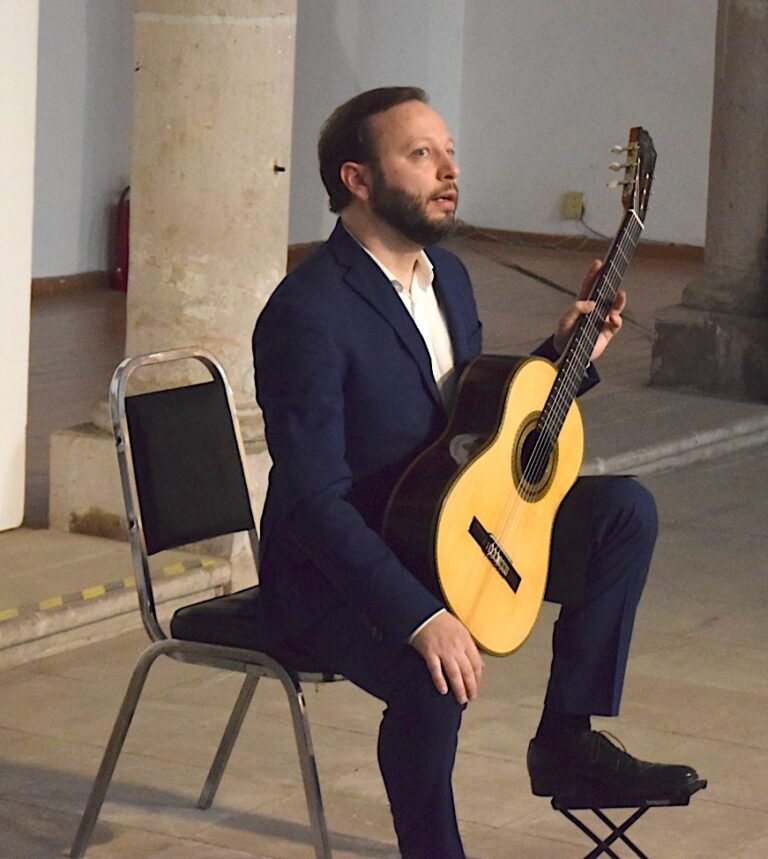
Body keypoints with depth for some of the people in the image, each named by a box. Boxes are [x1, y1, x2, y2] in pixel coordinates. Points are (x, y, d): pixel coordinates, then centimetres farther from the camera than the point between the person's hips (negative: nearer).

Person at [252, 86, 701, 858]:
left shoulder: (446, 274, 6)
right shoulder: (308, 313, -23)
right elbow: (313, 499, -28)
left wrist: (566, 352, 3)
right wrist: (421, 616, -35)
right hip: (335, 575, -9)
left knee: (624, 509, 0)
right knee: (435, 677, -35)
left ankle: (567, 738, 3)